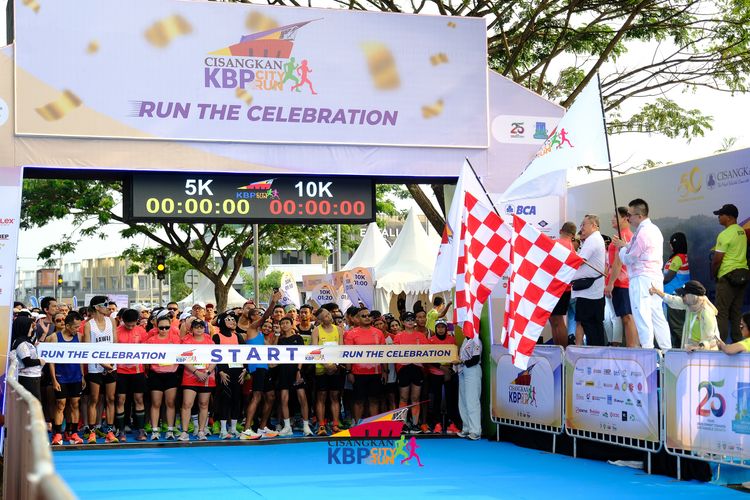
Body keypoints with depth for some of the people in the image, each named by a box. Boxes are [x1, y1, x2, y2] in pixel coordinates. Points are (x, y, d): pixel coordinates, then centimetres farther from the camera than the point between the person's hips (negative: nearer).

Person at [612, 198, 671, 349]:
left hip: (642, 279, -10)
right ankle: (667, 350, 14)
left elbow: (628, 259, -11)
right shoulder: (654, 229, 16)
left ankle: (647, 350, -13)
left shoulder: (642, 233, -16)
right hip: (656, 276, 10)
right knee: (657, 316, 12)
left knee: (642, 316, -9)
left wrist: (622, 247, 8)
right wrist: (625, 245, 15)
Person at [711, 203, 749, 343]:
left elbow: (717, 259, -14)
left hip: (728, 275, -8)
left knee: (722, 312, -5)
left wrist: (713, 274, 2)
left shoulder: (724, 235, -15)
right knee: (736, 312, 12)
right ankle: (738, 341, 12)